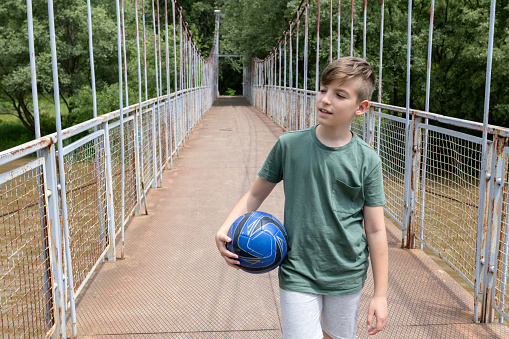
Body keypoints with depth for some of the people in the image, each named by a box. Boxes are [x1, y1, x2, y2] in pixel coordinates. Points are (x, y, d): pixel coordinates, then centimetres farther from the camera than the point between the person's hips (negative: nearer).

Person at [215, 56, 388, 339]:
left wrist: (380, 294, -2)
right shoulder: (289, 145, -7)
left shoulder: (367, 160, -7)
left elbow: (375, 231, -4)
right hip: (297, 275, -1)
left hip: (347, 277, 1)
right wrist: (224, 230, -13)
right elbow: (256, 195, 3)